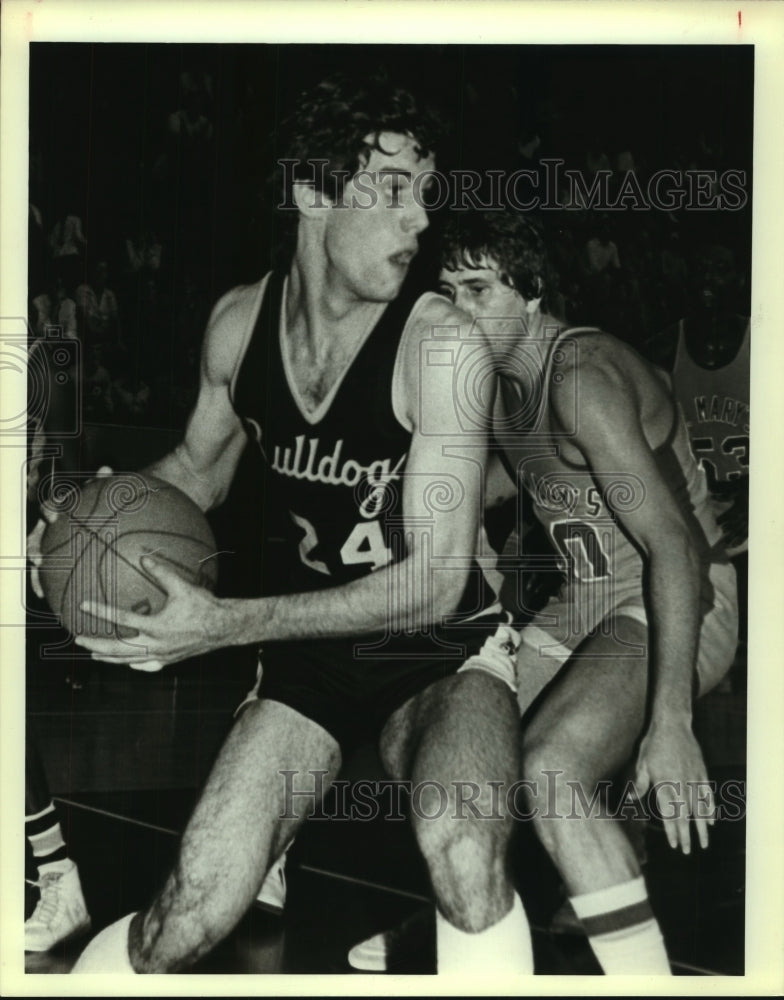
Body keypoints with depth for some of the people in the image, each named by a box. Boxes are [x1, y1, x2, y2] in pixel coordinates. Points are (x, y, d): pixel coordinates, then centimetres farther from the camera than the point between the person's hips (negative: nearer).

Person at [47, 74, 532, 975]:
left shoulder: (440, 344, -18)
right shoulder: (238, 322, -3)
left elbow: (436, 582, -21)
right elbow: (201, 467, 17)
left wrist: (225, 625, -28)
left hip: (442, 648, -3)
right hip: (310, 655, 3)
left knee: (463, 849, -36)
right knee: (193, 917, -11)